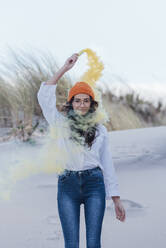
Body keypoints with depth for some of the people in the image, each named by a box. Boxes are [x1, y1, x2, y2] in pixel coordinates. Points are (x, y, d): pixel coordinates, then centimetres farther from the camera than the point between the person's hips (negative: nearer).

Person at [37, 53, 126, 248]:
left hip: (94, 184, 1)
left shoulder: (100, 131, 13)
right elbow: (44, 96, -2)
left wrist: (116, 200, 10)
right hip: (67, 186, 0)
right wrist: (65, 68, -3)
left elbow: (107, 165, 13)